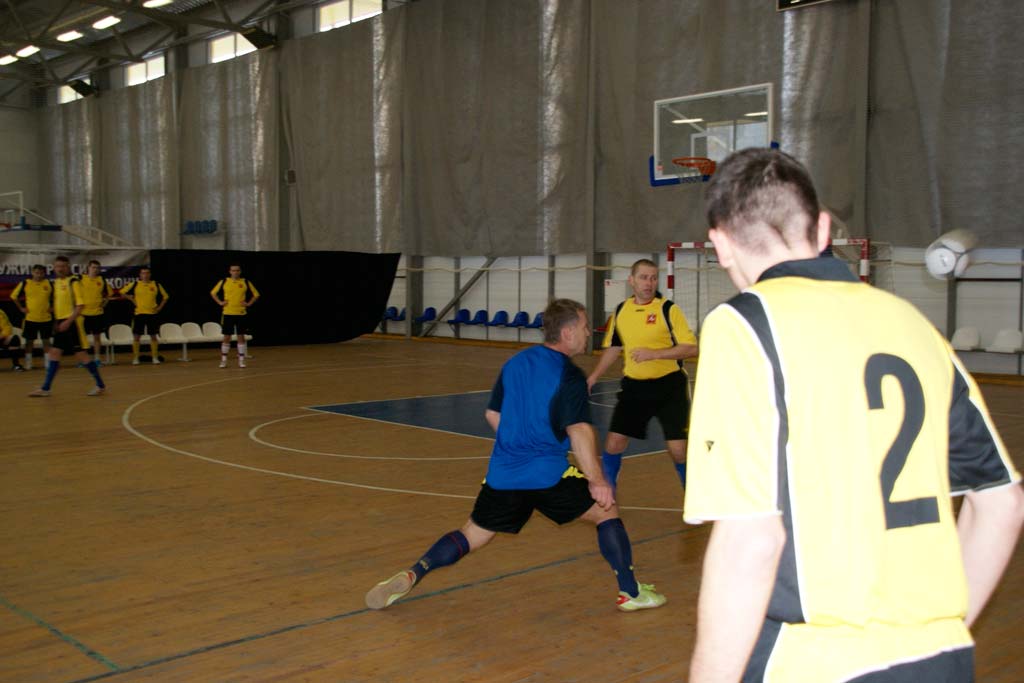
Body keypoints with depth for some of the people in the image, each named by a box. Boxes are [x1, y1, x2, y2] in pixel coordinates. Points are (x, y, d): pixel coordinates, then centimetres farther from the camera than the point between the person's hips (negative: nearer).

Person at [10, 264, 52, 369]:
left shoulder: (49, 284, -1)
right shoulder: (25, 283, -4)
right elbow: (14, 296, 6)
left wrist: (53, 307, 3)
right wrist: (21, 308, 2)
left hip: (46, 318, 1)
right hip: (30, 318, -1)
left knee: (46, 341, 6)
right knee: (29, 341, 7)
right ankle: (28, 364, 16)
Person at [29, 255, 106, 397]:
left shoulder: (73, 282, -11)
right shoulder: (56, 282, 12)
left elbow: (80, 305, -17)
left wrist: (68, 321, -22)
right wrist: (57, 321, 19)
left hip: (72, 323, -7)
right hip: (61, 323, 8)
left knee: (80, 354, -5)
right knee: (54, 353, 6)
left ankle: (100, 385, 4)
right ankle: (45, 388, 10)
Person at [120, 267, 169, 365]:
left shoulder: (156, 285, 3)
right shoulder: (135, 284, -1)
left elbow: (165, 296, 11)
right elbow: (123, 293, 4)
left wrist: (160, 307, 2)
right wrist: (132, 299, -2)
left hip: (152, 314, 1)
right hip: (139, 313, -1)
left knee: (153, 336, 4)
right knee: (136, 336, -1)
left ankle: (155, 358, 10)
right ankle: (135, 358, 7)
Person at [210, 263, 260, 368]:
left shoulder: (245, 282, 2)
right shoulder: (224, 282, 1)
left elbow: (256, 295, 10)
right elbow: (213, 293, 12)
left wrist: (249, 303, 0)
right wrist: (220, 302, 1)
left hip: (241, 313, 0)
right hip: (227, 313, 0)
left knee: (241, 336, 1)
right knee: (226, 337, 3)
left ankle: (241, 360, 8)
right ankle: (224, 360, 11)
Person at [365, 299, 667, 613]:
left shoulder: (515, 362, 12)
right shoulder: (569, 375, -9)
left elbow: (493, 415, 19)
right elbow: (579, 431, -20)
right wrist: (597, 481, -19)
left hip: (502, 475, 6)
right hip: (549, 475, -5)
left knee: (471, 535, 18)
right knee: (607, 511, 13)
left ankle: (411, 575, 1)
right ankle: (630, 592, 14)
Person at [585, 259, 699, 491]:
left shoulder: (668, 309, -9)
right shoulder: (621, 311, 6)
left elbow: (691, 348, -14)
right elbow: (613, 348, 19)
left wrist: (654, 353, -23)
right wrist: (593, 377, 16)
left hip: (668, 385, -4)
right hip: (634, 386, 4)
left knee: (678, 449, -5)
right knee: (613, 443, 1)